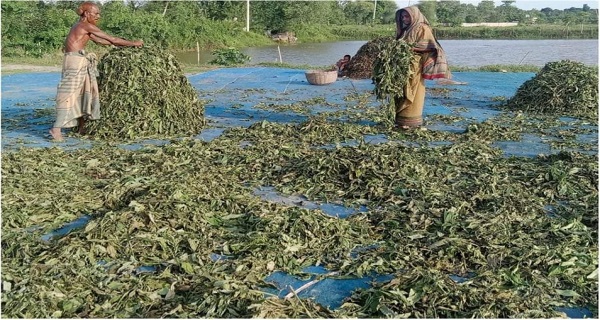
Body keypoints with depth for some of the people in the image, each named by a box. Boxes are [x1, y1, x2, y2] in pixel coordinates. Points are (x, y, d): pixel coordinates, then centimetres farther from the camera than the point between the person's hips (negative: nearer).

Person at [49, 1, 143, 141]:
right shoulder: (87, 26, -9)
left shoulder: (80, 26, 18)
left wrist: (119, 45, 25)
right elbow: (112, 39, -6)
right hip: (75, 61, -10)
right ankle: (56, 128, -11)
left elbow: (99, 40, 27)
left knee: (84, 93, 13)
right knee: (70, 93, -10)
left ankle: (81, 126, 19)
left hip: (81, 63, 10)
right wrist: (133, 44, 3)